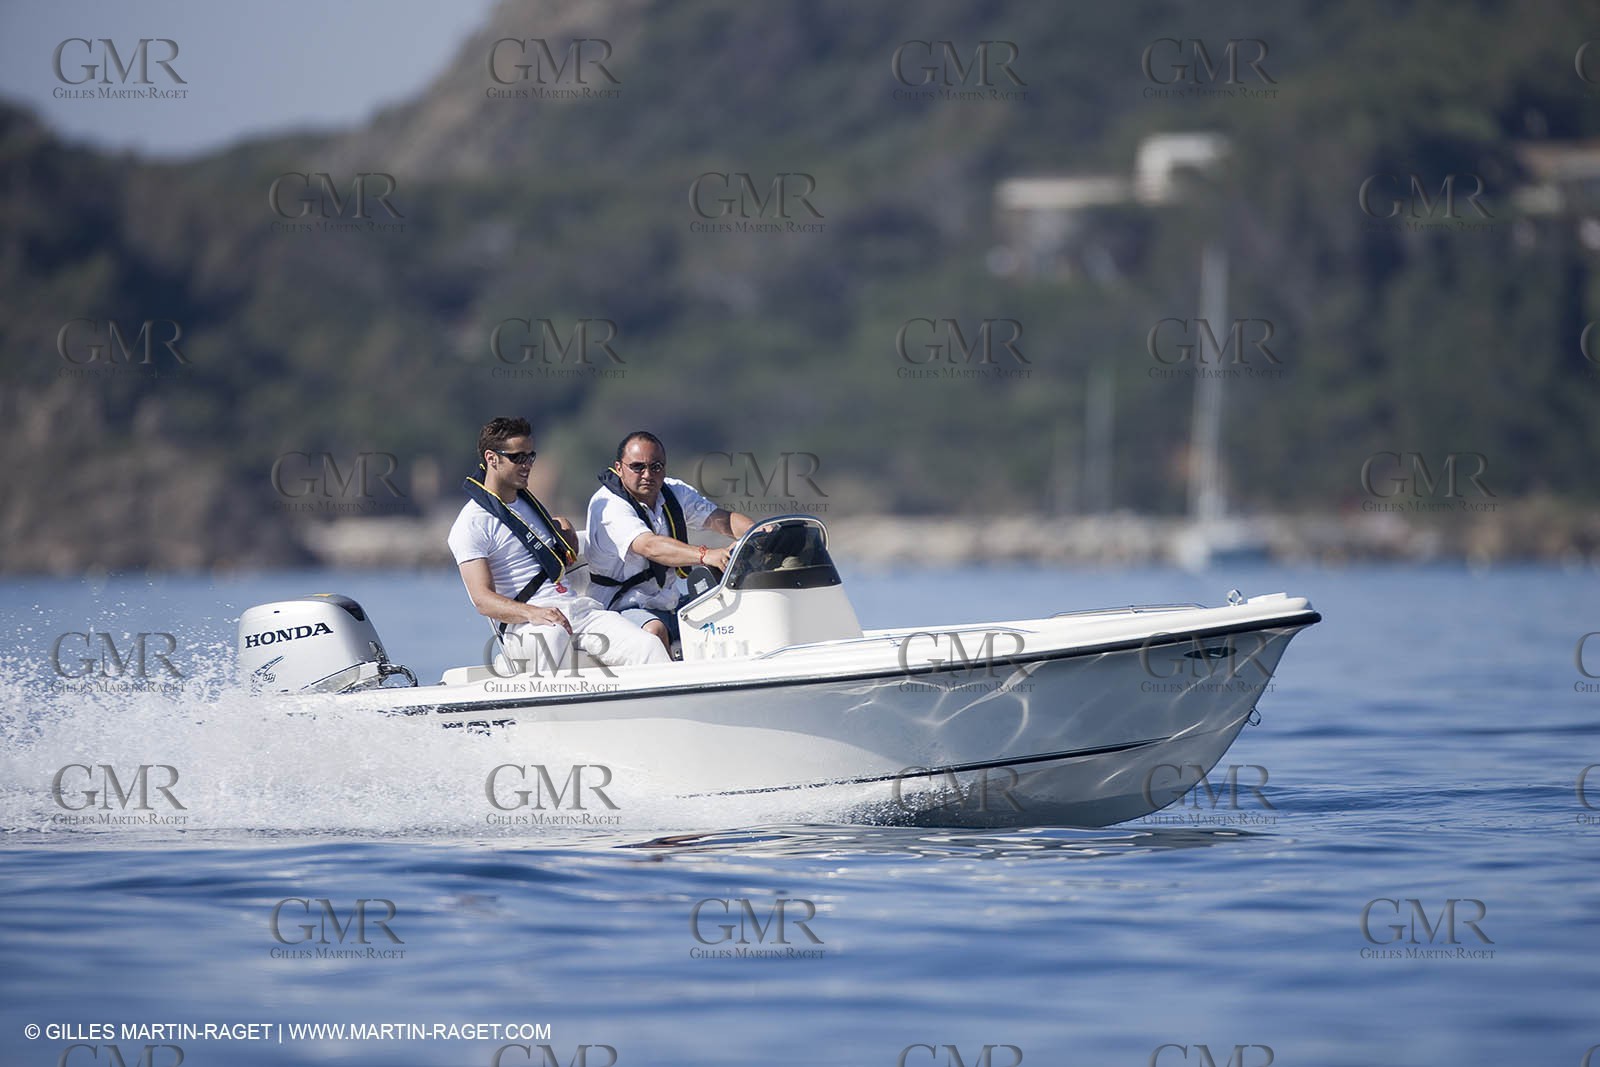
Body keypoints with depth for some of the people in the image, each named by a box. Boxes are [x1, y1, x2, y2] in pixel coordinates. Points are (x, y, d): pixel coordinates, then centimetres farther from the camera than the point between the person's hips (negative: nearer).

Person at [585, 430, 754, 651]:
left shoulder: (676, 492, 8)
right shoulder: (607, 505, -16)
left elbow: (721, 519, 0)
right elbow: (649, 546, -31)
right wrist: (705, 555, -46)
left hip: (671, 607, 7)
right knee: (654, 631, -38)